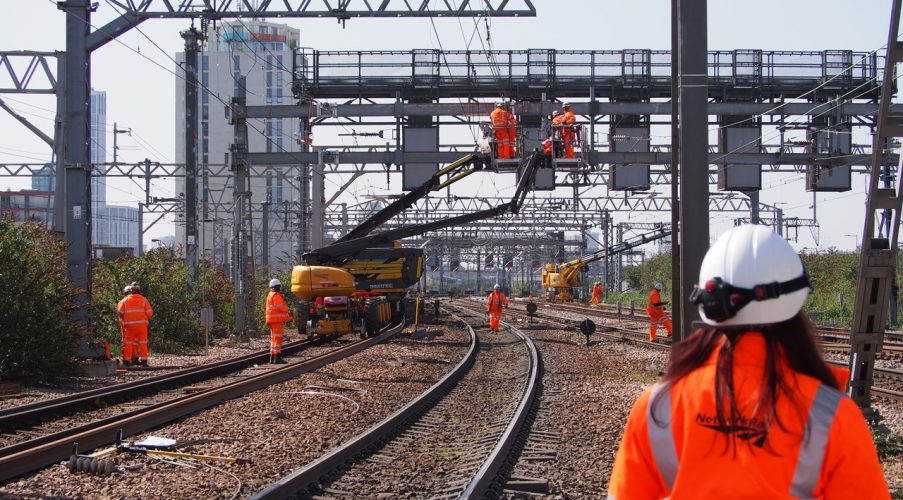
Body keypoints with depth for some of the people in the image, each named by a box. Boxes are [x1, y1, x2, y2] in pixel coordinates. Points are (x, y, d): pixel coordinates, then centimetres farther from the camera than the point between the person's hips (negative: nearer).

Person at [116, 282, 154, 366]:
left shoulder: (124, 301, 3)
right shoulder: (143, 300, 2)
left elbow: (120, 312, -4)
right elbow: (149, 313, -3)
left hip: (129, 325, 0)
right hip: (142, 324, 0)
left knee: (129, 343, 9)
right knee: (143, 343, 5)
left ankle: (127, 360, 7)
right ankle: (144, 360, 1)